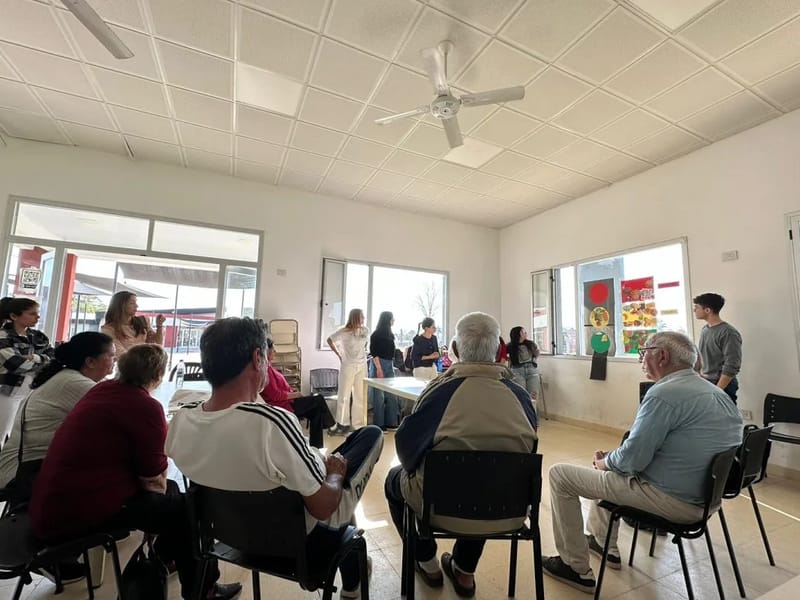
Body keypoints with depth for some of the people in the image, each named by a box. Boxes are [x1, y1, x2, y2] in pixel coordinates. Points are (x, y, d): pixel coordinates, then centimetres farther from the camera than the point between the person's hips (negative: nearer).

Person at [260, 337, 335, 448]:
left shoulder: (268, 367, 11)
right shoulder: (265, 369, -20)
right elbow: (275, 395, -23)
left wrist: (293, 394, 4)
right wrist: (294, 395, -14)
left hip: (286, 401, 10)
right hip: (282, 406, -10)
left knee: (316, 412, 2)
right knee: (319, 400, -5)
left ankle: (316, 446, 8)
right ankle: (330, 425, 18)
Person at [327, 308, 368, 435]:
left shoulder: (365, 331, 3)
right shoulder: (343, 331, -9)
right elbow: (330, 340, 2)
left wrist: (363, 353, 6)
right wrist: (339, 355, -1)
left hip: (362, 366, 4)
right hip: (348, 366, -4)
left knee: (360, 396, 8)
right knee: (344, 395, 3)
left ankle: (359, 424, 18)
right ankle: (342, 424, 15)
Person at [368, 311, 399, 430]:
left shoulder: (389, 335, 13)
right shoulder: (376, 335, -8)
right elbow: (374, 353, -13)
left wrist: (392, 366, 16)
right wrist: (379, 369, -19)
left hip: (389, 365, 7)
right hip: (379, 364, -7)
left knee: (391, 394, 7)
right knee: (379, 396, -1)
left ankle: (390, 422, 17)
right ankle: (379, 424, 8)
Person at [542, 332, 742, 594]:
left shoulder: (664, 393, -22)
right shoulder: (716, 393, 8)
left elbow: (632, 460, -23)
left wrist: (604, 461, -1)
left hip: (672, 500, -9)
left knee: (560, 474, -3)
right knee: (607, 469, 28)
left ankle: (576, 568, 10)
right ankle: (604, 543, 38)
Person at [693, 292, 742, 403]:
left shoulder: (728, 333, -16)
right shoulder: (705, 329, 7)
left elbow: (732, 367, -19)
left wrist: (717, 390, -20)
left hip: (723, 386, -7)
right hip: (704, 383, 7)